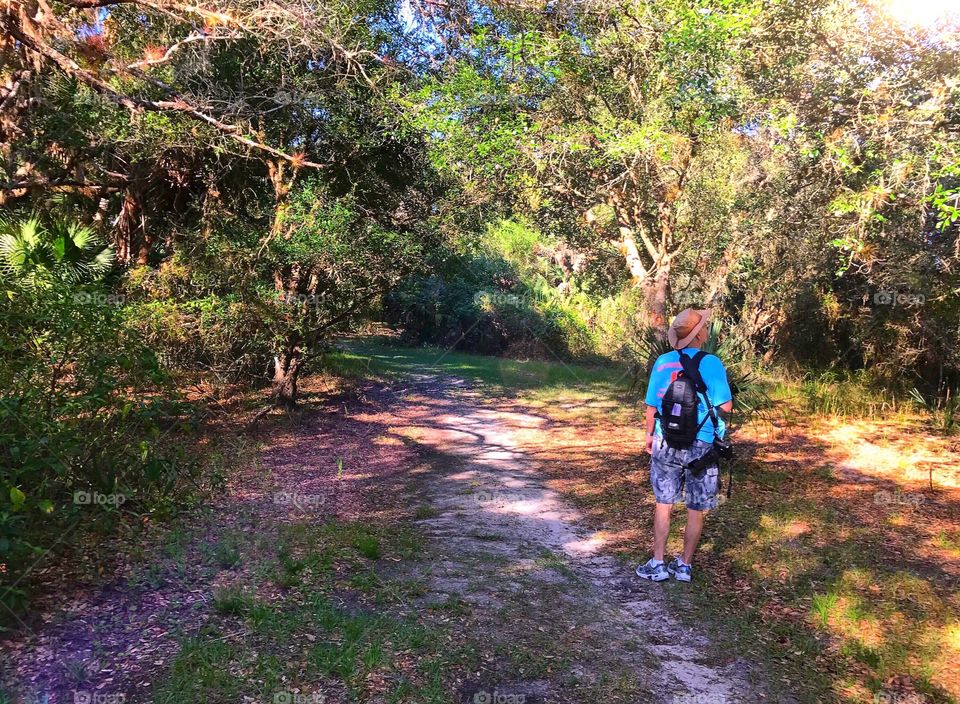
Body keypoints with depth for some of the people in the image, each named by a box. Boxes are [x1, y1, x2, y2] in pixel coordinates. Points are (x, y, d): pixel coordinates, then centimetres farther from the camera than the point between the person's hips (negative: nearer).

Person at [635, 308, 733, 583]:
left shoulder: (662, 362, -2)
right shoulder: (711, 363, -13)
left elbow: (652, 406, 2)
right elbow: (725, 406, -15)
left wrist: (649, 435, 16)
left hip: (666, 443, 3)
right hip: (701, 446, -2)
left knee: (663, 504, 14)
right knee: (696, 511, 12)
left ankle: (658, 564, 18)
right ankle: (684, 565, 22)